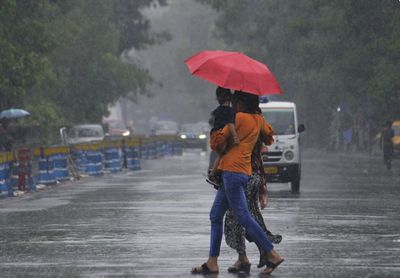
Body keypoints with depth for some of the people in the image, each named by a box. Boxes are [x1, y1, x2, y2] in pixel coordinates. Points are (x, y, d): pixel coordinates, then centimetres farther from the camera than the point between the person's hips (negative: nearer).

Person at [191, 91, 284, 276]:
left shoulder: (239, 118, -9)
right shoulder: (258, 120, 13)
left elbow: (218, 140, -4)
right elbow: (269, 137, 30)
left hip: (232, 170, -9)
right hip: (244, 172, 9)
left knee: (243, 216, -9)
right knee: (216, 216, 12)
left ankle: (272, 255, -10)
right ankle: (212, 262, 11)